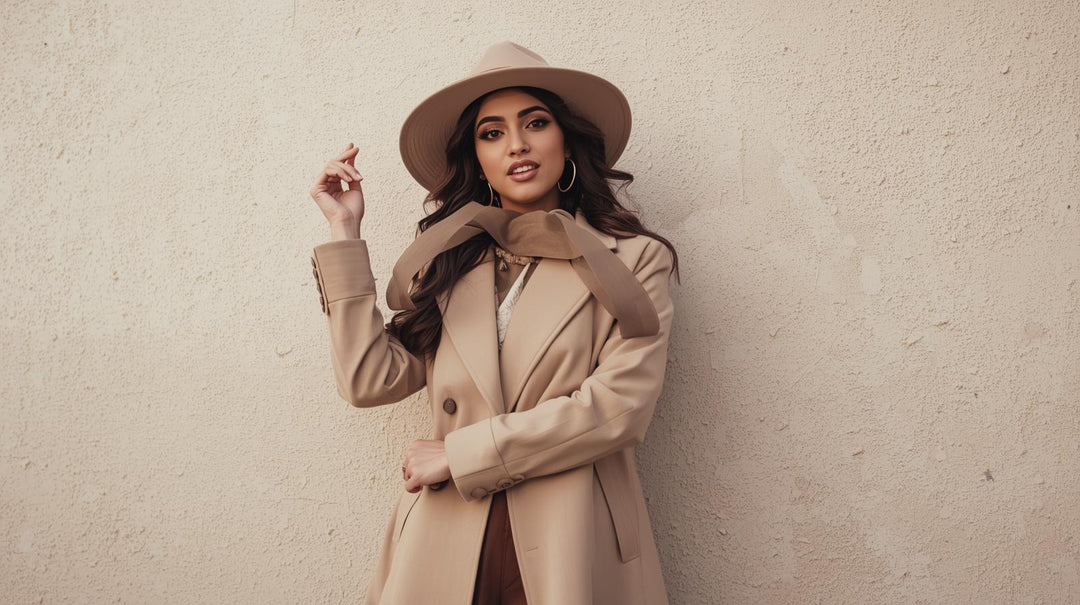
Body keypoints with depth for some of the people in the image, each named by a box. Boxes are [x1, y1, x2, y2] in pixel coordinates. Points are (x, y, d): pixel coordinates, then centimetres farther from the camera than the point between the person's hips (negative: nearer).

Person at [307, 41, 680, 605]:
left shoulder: (632, 260, -1)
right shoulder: (450, 263, 8)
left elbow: (618, 406, -13)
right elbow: (370, 378, -2)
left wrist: (459, 454, -11)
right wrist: (345, 232, 0)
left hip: (571, 550, -2)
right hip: (445, 548, 3)